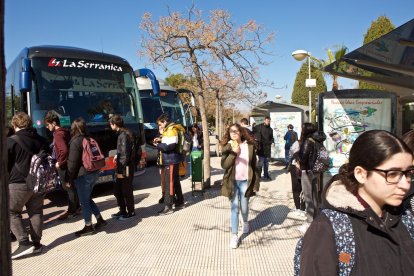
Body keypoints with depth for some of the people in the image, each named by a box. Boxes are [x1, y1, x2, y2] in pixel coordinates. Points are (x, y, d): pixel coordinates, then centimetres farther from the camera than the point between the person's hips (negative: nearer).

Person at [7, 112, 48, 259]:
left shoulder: (11, 141, -10)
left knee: (12, 212, 7)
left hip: (19, 183, -6)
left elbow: (6, 164, -7)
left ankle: (24, 243, -1)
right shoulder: (42, 140, 9)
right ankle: (36, 243, 16)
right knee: (36, 212, 13)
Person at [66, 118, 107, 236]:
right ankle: (100, 219, 24)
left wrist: (68, 179, -9)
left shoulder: (75, 141, -12)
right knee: (87, 198, 21)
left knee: (84, 201, 5)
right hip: (94, 173, 8)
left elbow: (72, 162, -15)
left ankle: (88, 227, 15)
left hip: (83, 175, -8)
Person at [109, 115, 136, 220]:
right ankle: (122, 211, 28)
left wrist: (121, 171, -21)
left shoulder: (123, 135, -18)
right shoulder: (122, 134, 11)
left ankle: (131, 212, 18)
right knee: (117, 190, 16)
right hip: (122, 167, 10)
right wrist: (117, 155, 18)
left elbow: (125, 154, -21)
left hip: (126, 168, -9)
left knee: (126, 191, 3)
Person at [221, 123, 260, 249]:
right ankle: (234, 235, 11)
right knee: (234, 208, 1)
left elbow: (254, 165, 3)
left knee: (244, 207, 14)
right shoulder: (227, 147, -4)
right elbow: (224, 165, -14)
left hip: (245, 181, 1)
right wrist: (234, 153, -24)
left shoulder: (249, 146, -1)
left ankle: (245, 222, 46)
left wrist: (256, 181, 2)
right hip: (232, 182, -1)